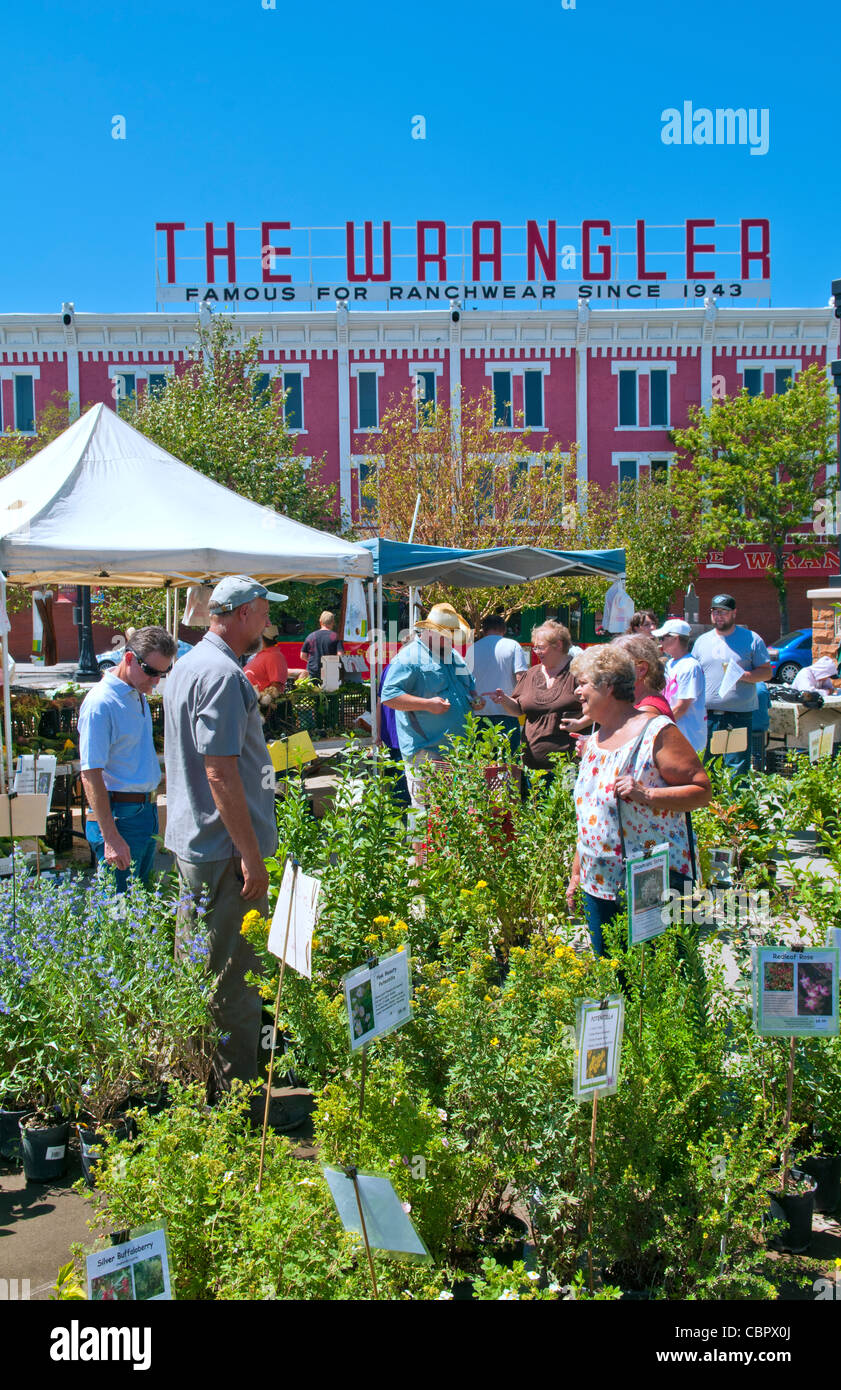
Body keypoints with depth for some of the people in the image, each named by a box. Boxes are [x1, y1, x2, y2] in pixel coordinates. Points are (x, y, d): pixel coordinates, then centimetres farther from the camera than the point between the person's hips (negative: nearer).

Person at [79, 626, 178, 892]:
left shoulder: (139, 694, 7)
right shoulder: (100, 703, -17)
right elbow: (90, 774, -20)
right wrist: (111, 837, -23)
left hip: (146, 810, 9)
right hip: (119, 816, -9)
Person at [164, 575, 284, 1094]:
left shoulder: (190, 664, 13)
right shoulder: (222, 674, -20)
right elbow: (221, 773, -24)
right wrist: (251, 855, -21)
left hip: (192, 841, 11)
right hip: (226, 849, -11)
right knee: (237, 975, -1)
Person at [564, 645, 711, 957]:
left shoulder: (657, 733, -8)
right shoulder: (592, 742, 14)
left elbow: (702, 791, -13)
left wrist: (645, 794, -25)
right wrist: (576, 873, 21)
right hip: (598, 883, 7)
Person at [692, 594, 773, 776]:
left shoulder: (752, 639, 4)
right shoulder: (702, 641, 14)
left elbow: (767, 672, 3)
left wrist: (745, 675, -17)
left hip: (739, 714, -3)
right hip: (706, 714, 3)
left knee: (738, 767, -6)